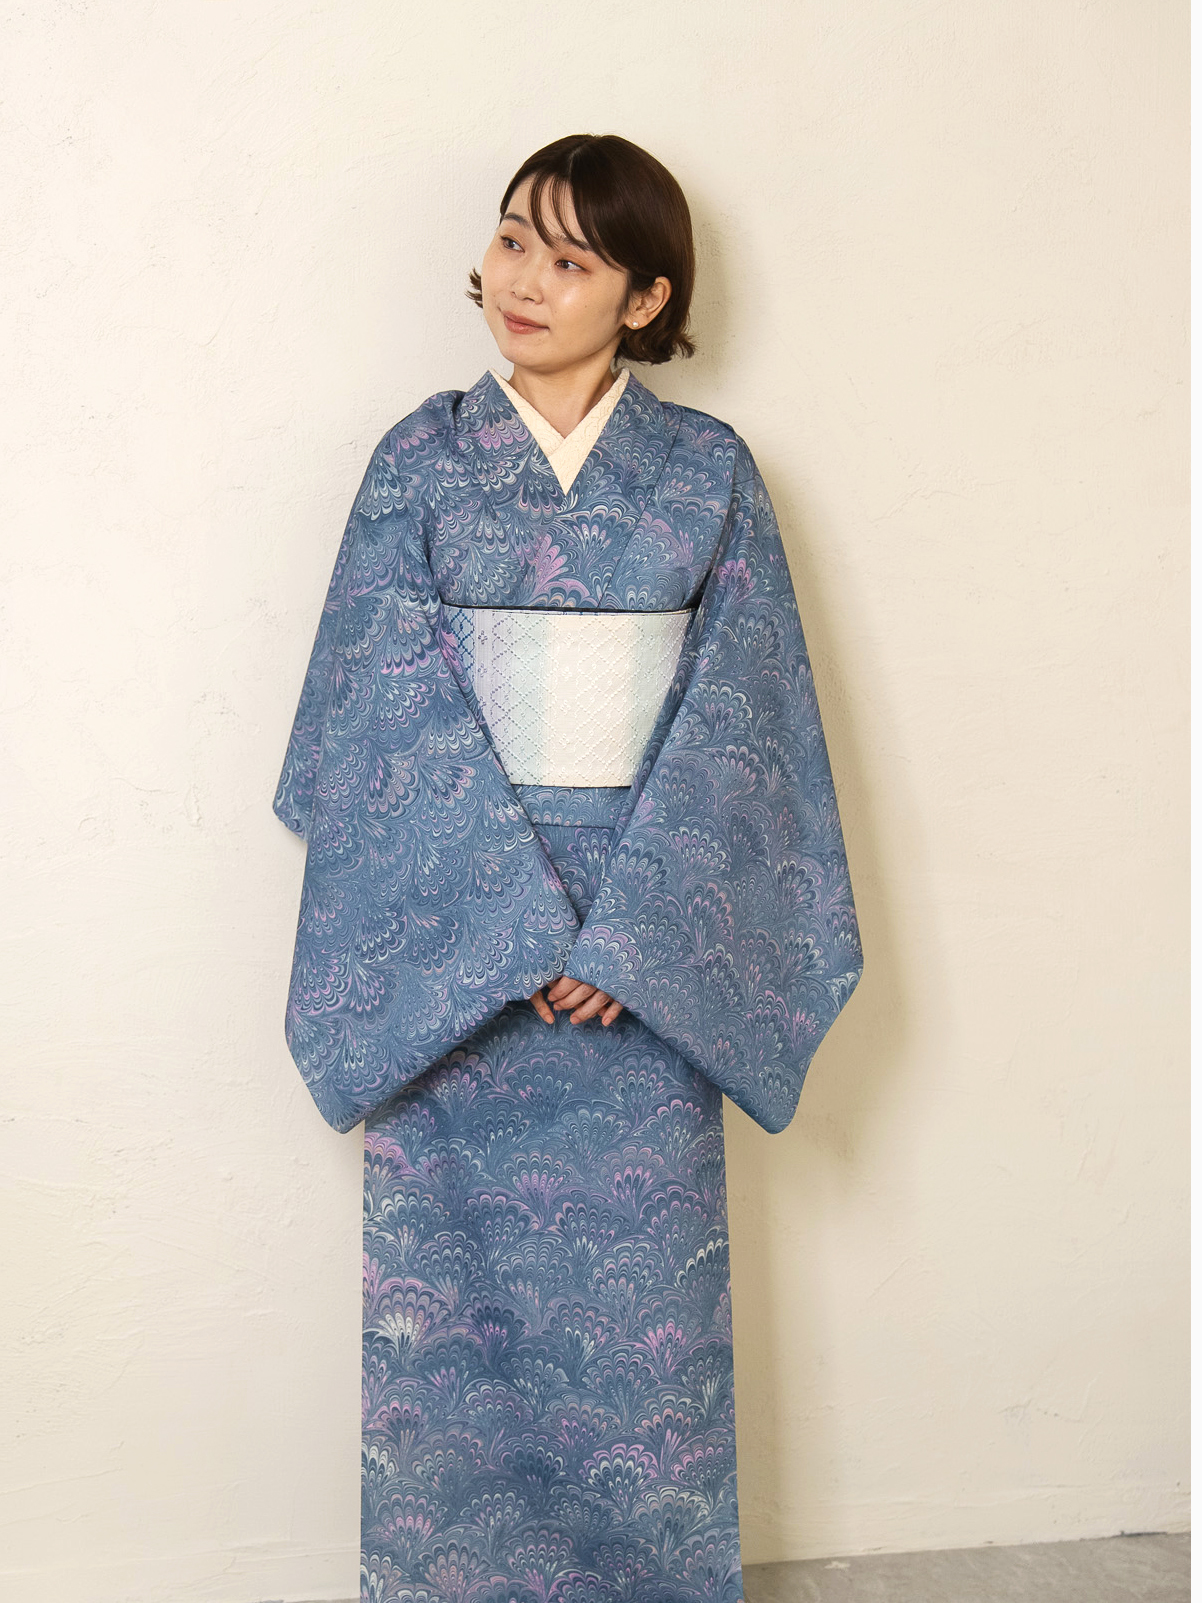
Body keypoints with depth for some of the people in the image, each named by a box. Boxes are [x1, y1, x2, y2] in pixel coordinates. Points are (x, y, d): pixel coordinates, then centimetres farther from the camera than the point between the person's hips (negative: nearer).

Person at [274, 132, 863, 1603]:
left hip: (656, 936, 0)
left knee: (644, 1286, 10)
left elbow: (735, 711, -5)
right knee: (460, 1282, 9)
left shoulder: (711, 471, 2)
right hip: (456, 939, 0)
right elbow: (397, 710, -6)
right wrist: (518, 928, -16)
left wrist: (626, 932, -15)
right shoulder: (419, 461, 2)